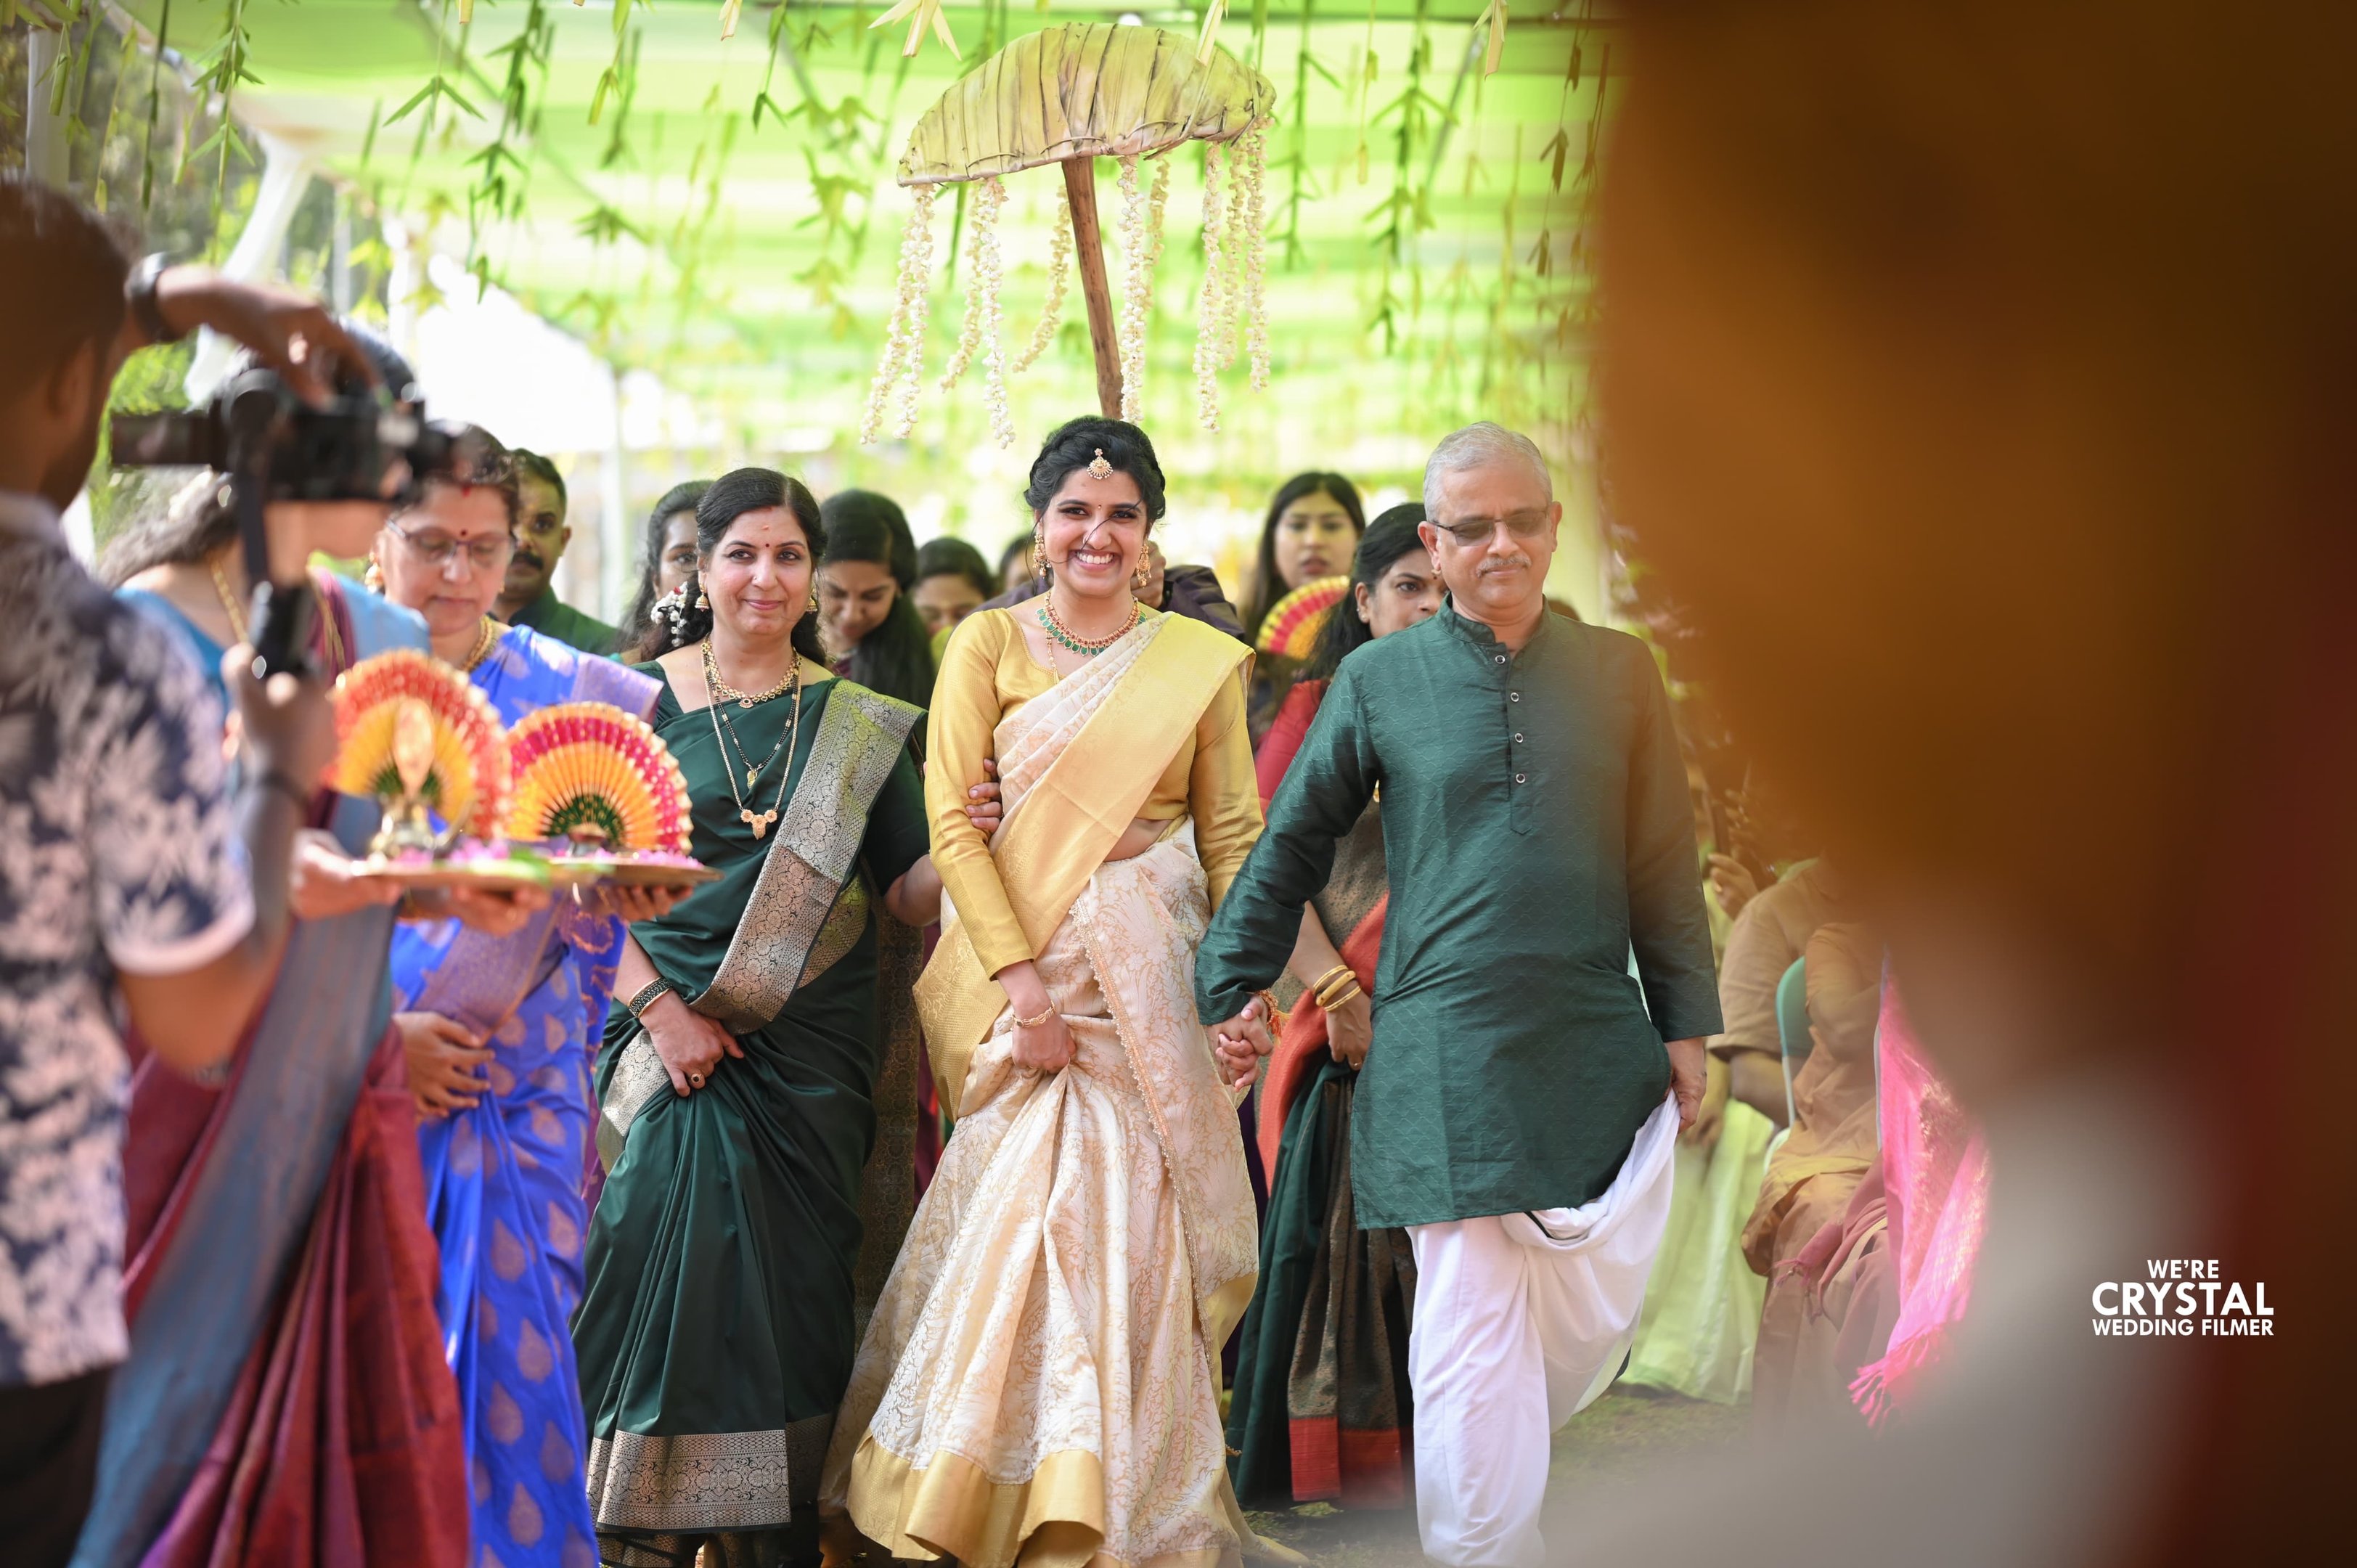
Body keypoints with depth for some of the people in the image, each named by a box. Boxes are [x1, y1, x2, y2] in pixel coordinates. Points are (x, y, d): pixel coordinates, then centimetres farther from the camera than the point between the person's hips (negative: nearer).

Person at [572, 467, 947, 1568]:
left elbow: (902, 898, 7)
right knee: (668, 1273, -8)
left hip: (809, 1056, 2)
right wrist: (660, 1010, -11)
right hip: (672, 1044, -1)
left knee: (789, 1301, 0)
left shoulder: (859, 726, 9)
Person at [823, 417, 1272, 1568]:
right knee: (1024, 1215, -7)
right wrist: (1022, 980, -11)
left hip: (1151, 980, 1)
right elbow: (954, 823, -2)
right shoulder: (989, 644, 4)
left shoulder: (1200, 660, 9)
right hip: (1019, 967, -1)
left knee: (1132, 1232, -2)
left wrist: (1248, 993, -5)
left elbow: (1234, 838, 8)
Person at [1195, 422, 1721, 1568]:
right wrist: (1227, 998, 6)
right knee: (1472, 1331, -4)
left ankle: (1489, 1471, 30)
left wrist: (1689, 1023, 8)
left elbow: (1665, 864, 12)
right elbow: (1290, 849, 10)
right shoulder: (1379, 679, 4)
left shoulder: (1617, 673, 10)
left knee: (1595, 1323, 5)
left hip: (1601, 1050, 3)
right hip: (1448, 1055, -3)